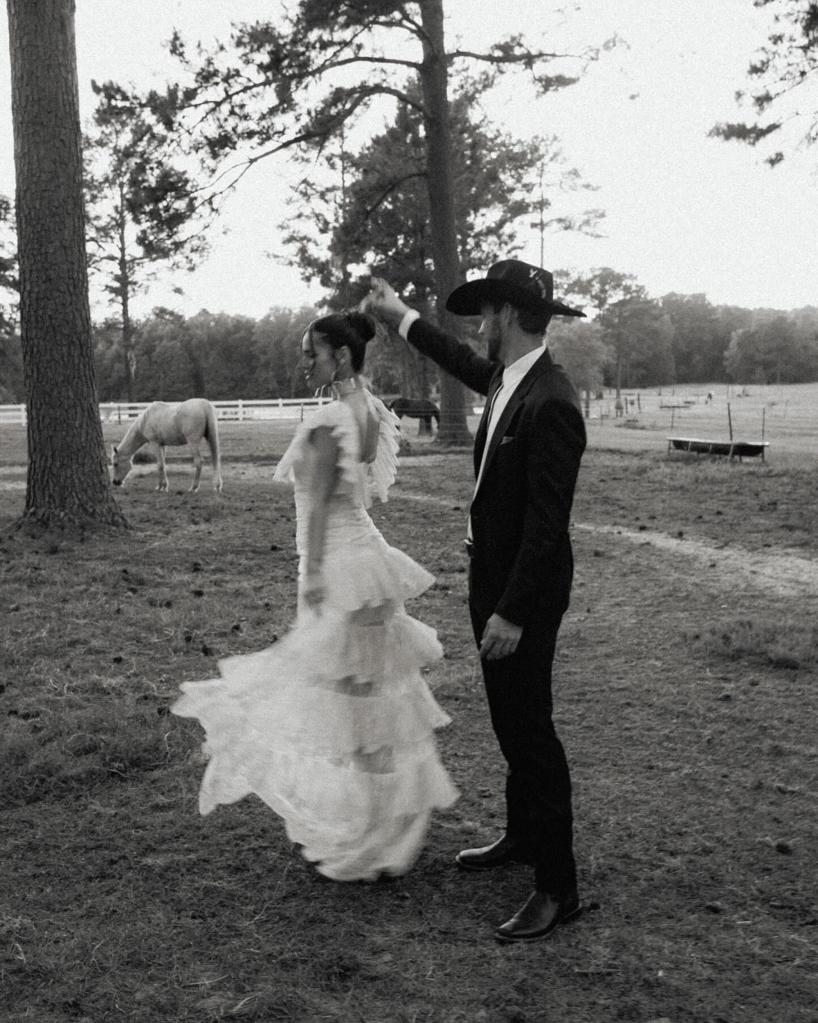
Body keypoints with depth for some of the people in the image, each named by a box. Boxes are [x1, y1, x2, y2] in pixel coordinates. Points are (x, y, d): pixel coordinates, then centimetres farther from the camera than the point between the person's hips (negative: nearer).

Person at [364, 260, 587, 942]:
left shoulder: (550, 402, -24)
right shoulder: (506, 378, 5)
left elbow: (548, 522, -25)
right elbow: (464, 363, 29)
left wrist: (513, 613, -24)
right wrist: (402, 317, 36)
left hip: (526, 592, -9)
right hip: (492, 578, 9)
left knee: (530, 728, -1)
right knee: (510, 721, 21)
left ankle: (558, 887, 12)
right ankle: (522, 836, 40)